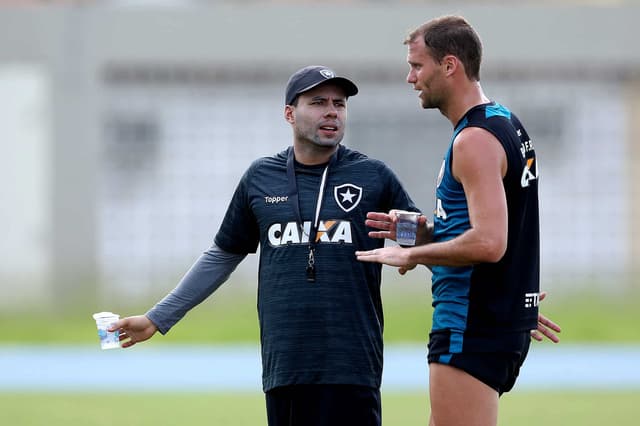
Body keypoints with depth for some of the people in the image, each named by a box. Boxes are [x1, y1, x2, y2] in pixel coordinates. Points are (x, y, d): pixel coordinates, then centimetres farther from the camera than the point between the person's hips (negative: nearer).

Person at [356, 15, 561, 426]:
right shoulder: (506, 124, 16)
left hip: (472, 329, -11)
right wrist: (423, 231, 12)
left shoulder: (476, 140, -16)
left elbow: (488, 243, -26)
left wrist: (411, 254, -13)